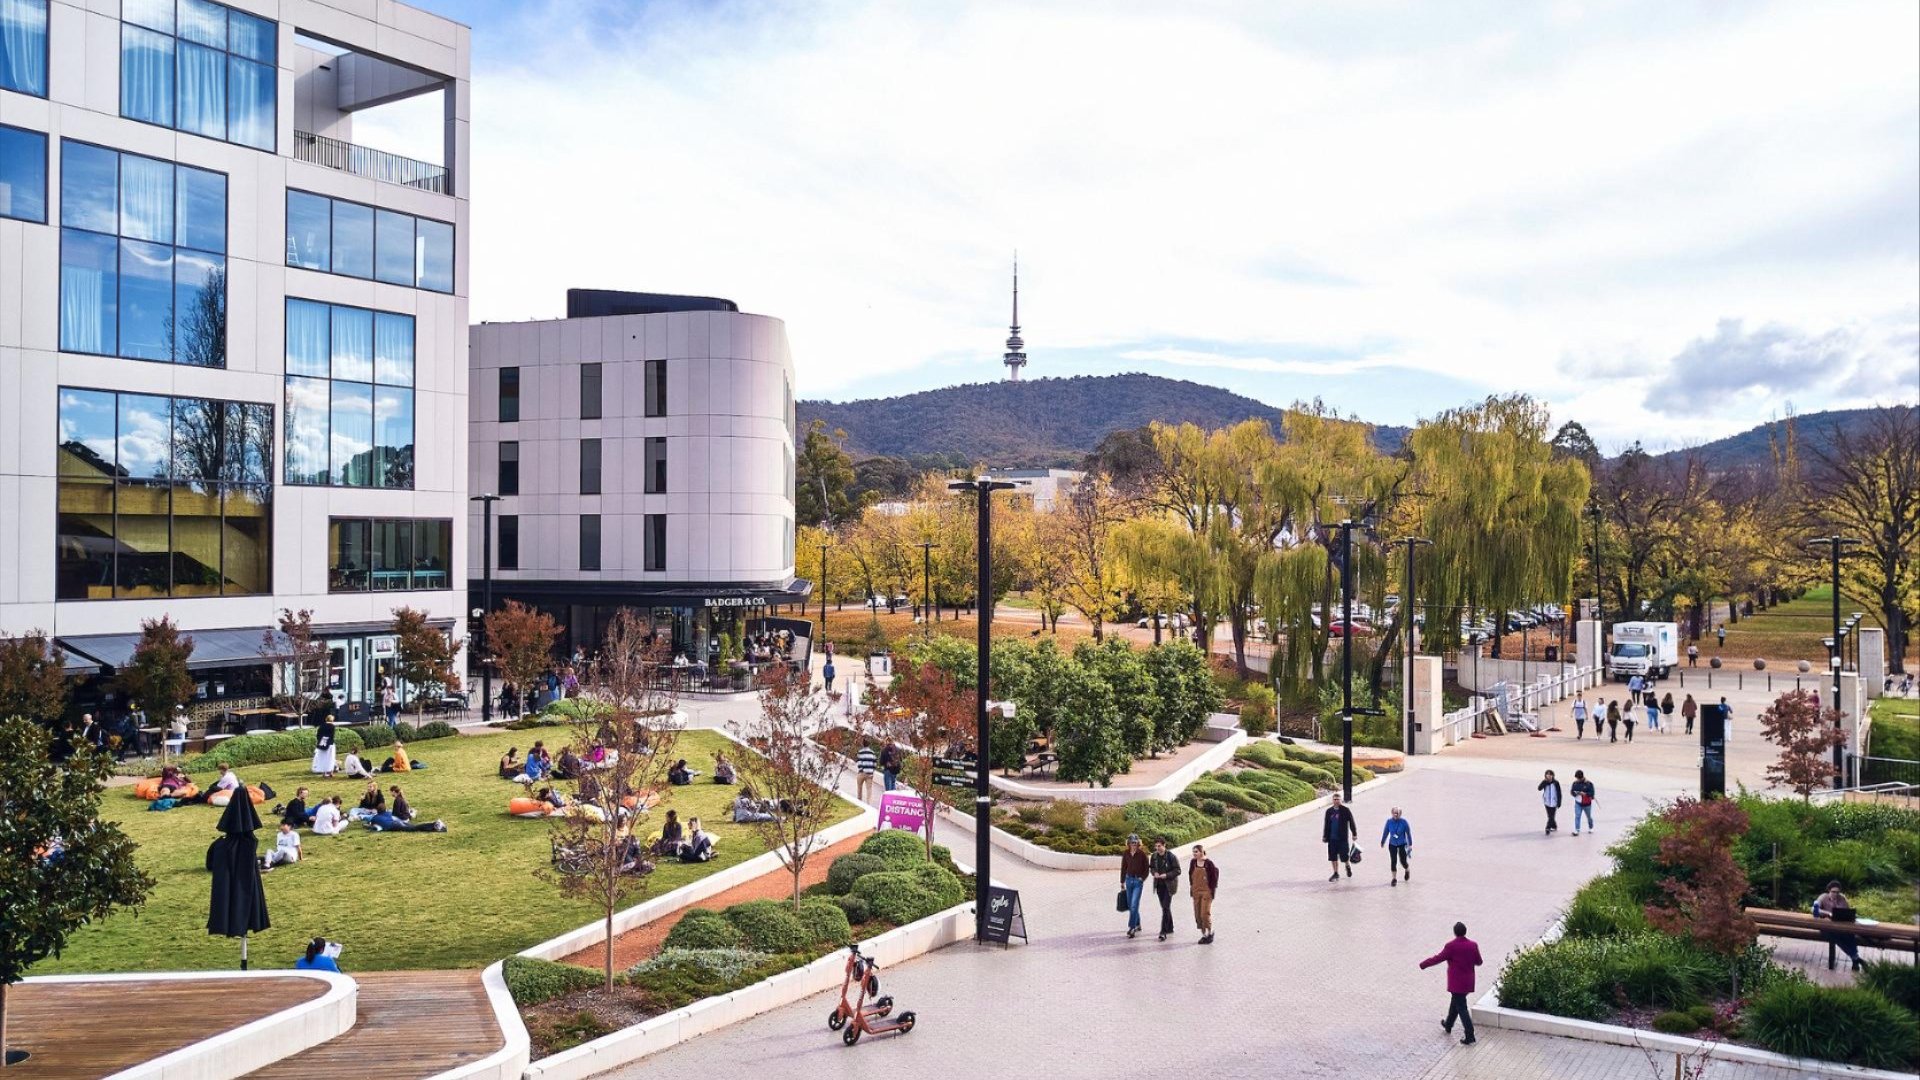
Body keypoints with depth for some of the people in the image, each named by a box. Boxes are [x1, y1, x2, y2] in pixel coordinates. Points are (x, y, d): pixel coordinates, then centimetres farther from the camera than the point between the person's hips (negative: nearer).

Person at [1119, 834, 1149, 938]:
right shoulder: (1126, 854, 3)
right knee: (1130, 905, 11)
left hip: (1138, 881, -5)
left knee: (1134, 905, -12)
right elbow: (1123, 869, 10)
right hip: (1129, 880, 5)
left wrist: (1142, 879, -12)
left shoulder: (1142, 854, -7)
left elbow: (1147, 869, 0)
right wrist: (1122, 884, 12)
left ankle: (1132, 928, -9)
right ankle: (1137, 925, 28)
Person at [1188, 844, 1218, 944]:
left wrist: (1213, 889, -7)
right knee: (1198, 915, 7)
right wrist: (1191, 886, 10)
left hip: (1207, 892, -5)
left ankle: (1210, 932, 15)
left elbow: (1214, 876, -7)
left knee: (1205, 914, -7)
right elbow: (1190, 875, 15)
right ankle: (1203, 935, 19)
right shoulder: (1193, 862, 2)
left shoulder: (1208, 863, -13)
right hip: (1196, 892, 5)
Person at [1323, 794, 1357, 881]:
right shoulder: (1329, 811, 7)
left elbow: (1351, 822, 0)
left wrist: (1354, 834, -1)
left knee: (1344, 856, -1)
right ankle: (1336, 873, 17)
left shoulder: (1345, 810, -4)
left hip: (1343, 838, -4)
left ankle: (1348, 866, 31)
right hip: (1332, 838, 4)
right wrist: (1325, 836, 12)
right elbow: (1326, 824, 12)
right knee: (1333, 857, 5)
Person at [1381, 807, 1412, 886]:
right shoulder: (1389, 821, -10)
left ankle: (1407, 870, 39)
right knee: (1393, 861, -1)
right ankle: (1394, 878, 14)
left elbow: (1408, 833, -5)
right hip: (1392, 844, 1)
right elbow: (1385, 832, 4)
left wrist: (1410, 844, -2)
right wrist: (1382, 842, 15)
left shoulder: (1404, 822, -15)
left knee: (1403, 861, 3)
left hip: (1402, 844, -1)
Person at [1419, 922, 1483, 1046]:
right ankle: (1448, 1025, 43)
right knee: (1455, 1002, 25)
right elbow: (1478, 962, 5)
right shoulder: (1473, 945, -4)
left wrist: (1423, 964, 0)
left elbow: (1438, 958, -13)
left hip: (1456, 983, -6)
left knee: (1461, 1008, -1)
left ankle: (1469, 1037, -2)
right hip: (1468, 982, 6)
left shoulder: (1451, 946, -19)